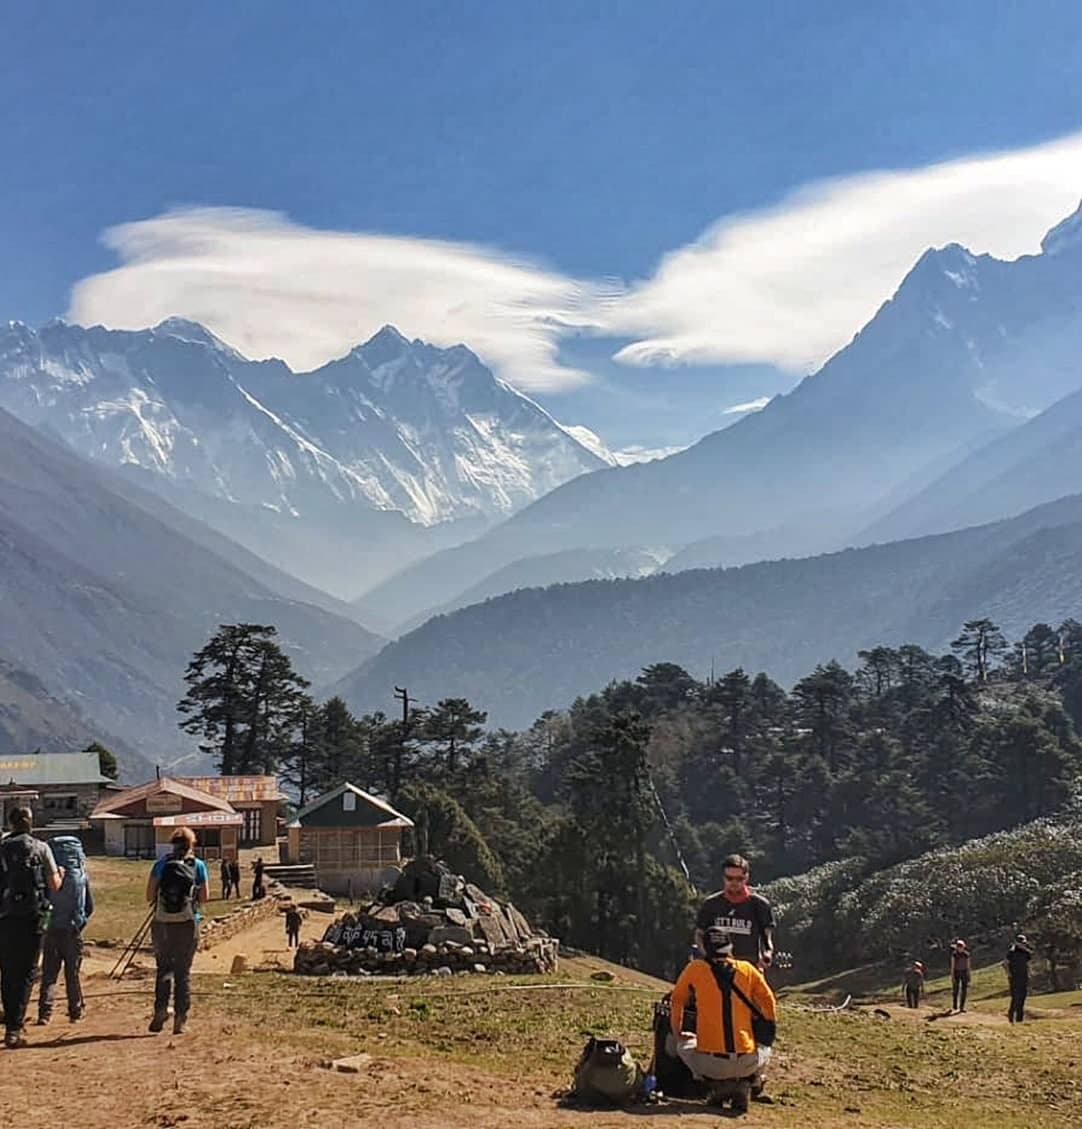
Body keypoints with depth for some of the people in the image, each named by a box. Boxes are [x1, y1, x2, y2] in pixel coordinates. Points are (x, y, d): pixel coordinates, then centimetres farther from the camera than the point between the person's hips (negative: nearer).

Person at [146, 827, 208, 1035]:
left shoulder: (161, 864, 1)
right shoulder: (198, 866, -1)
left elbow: (150, 896, -1)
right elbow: (204, 897, 1)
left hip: (163, 923, 0)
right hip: (188, 924, 0)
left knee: (163, 968, 15)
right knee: (183, 971, 8)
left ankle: (161, 1009, -3)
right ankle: (180, 1018, 7)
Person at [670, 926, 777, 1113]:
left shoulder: (695, 969, 4)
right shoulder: (748, 969, 6)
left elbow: (677, 1001, 18)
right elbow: (769, 1003, 14)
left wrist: (677, 1034, 33)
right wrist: (768, 1032, 31)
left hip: (710, 1062, -2)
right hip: (746, 1064, 2)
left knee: (684, 1045, 28)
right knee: (761, 1049, 34)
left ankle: (716, 1083, 3)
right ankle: (743, 1085, 6)